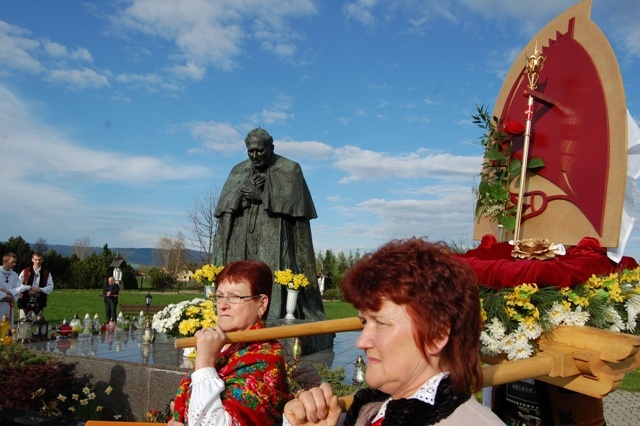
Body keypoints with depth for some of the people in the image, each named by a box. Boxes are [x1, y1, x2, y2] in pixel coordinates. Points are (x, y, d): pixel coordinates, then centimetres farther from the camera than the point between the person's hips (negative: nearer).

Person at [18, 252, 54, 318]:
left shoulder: (47, 273, 6)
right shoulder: (25, 272, 6)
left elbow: (50, 287, 1)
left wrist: (40, 290, -15)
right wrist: (28, 291, -12)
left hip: (39, 303, 0)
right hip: (25, 302, 0)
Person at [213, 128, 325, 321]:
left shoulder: (289, 170, 5)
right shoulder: (239, 171, 17)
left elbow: (292, 204, -4)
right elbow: (224, 206, 11)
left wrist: (259, 195, -6)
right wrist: (243, 194, -9)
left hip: (274, 240, -4)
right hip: (241, 241, 4)